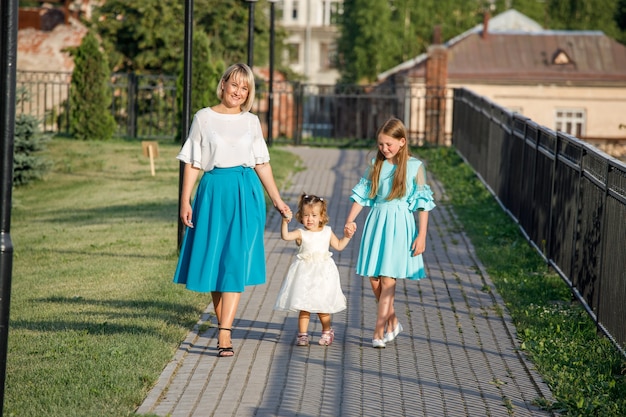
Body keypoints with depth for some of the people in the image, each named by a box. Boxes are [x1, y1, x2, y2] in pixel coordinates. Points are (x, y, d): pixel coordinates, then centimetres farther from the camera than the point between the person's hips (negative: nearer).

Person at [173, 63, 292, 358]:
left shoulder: (251, 121, 10)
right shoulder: (204, 118, 4)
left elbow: (262, 164, 15)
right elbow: (192, 163, 2)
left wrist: (277, 200, 13)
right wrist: (185, 201, -5)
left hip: (246, 195, 1)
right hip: (213, 192, 0)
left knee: (236, 263, -8)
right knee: (213, 260, 2)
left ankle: (224, 334, -13)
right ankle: (223, 327, 12)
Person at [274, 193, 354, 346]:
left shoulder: (327, 232, 6)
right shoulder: (301, 233, -4)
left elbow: (339, 246, 17)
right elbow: (285, 236, -22)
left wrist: (347, 236, 6)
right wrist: (285, 222, -34)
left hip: (323, 274, 1)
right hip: (305, 274, -1)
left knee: (322, 306, 6)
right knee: (304, 306, 0)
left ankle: (327, 331, 25)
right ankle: (302, 334, 8)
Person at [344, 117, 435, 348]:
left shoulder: (414, 166, -3)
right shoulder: (376, 165, 7)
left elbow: (423, 203, -2)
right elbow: (362, 194, 8)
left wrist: (421, 235, -6)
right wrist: (350, 219, -5)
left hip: (399, 225, -4)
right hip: (376, 222, 4)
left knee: (387, 279, -8)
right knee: (373, 277, 4)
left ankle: (379, 330, -5)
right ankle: (392, 322, 21)